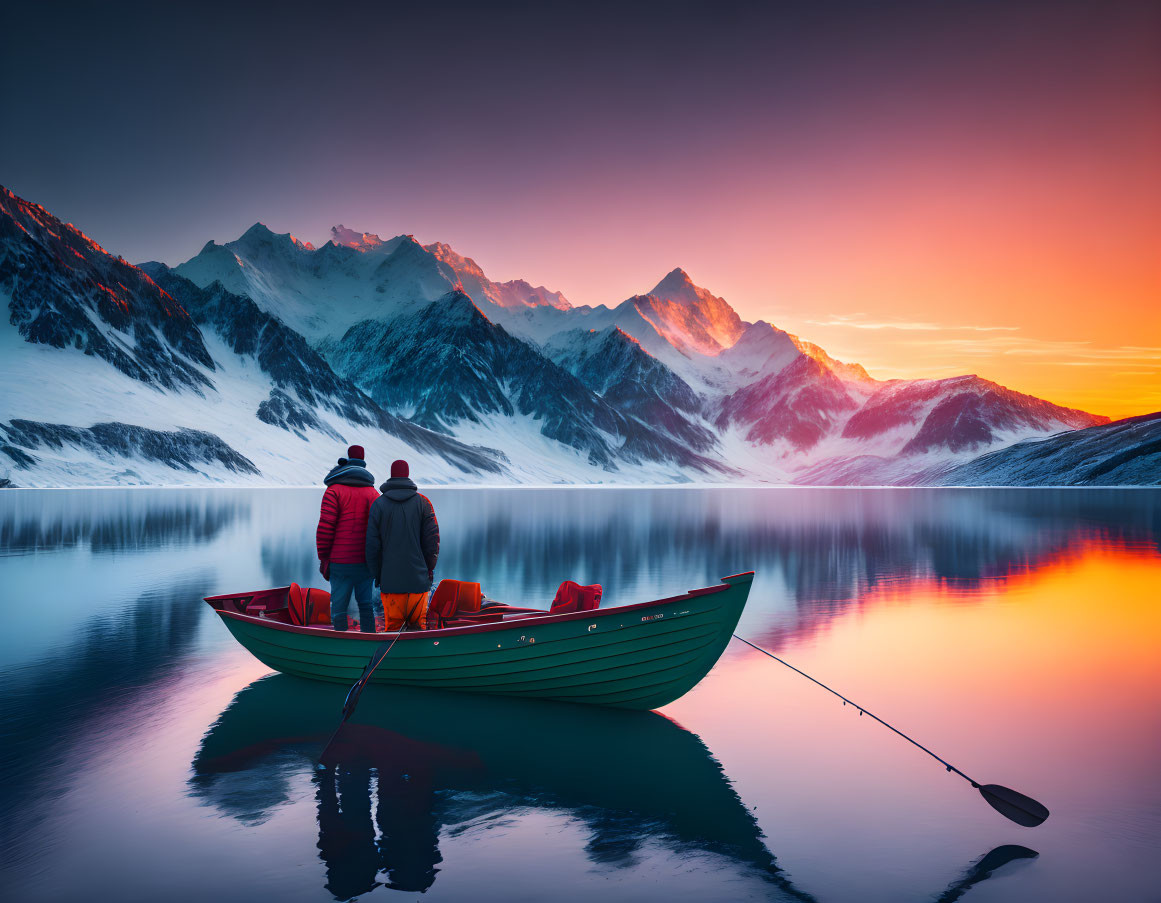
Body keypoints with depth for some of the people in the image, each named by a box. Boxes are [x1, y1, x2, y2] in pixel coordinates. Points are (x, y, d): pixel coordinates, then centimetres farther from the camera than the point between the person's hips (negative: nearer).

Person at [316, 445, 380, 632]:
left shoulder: (334, 491, -3)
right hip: (367, 562, 4)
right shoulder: (373, 492, 10)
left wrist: (323, 559, -1)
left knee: (338, 607, 3)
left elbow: (325, 528, -9)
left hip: (340, 562, -4)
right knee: (365, 604, 13)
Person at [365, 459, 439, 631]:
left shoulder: (379, 504, 1)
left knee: (392, 624, 6)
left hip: (390, 578, 0)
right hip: (418, 577, 0)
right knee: (418, 622, 8)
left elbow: (372, 543, 2)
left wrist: (377, 574, 11)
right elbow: (432, 539, 1)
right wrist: (430, 568, 11)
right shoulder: (423, 502, 1)